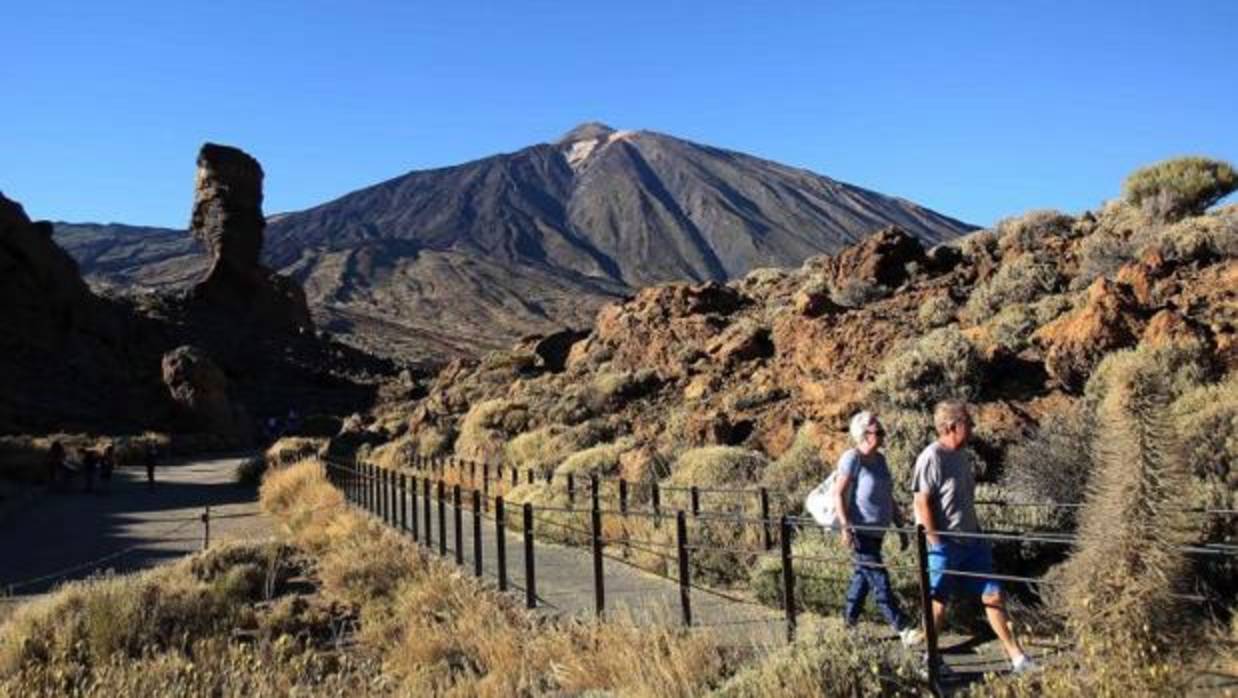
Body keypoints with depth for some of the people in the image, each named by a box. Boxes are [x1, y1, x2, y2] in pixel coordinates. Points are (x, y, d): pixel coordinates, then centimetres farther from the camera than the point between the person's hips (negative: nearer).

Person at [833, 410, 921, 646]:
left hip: (876, 531, 9)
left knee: (863, 575, 17)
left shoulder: (880, 459, 10)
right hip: (860, 532, -9)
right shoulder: (852, 458, -14)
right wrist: (846, 527, -23)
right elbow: (839, 494, -17)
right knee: (880, 581, -6)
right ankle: (903, 629, -4)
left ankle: (849, 621, 29)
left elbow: (889, 497, 16)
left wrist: (901, 527, 16)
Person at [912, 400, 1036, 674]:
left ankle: (1015, 655, 19)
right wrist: (936, 543, -18)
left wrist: (977, 530, 17)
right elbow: (922, 503, -19)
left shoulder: (961, 455, 9)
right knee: (937, 601, 4)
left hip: (971, 541, 8)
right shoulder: (931, 458, -18)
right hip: (944, 545, -8)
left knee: (993, 594, 9)